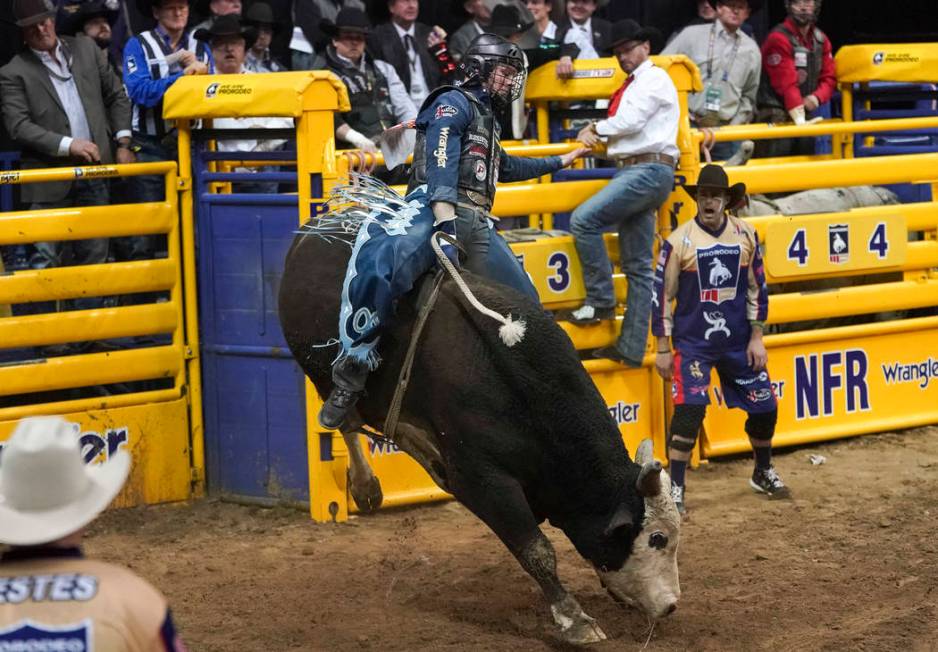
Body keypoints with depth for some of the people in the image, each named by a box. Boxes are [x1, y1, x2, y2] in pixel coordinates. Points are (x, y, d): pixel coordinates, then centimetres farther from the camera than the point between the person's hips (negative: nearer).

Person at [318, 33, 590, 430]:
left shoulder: (487, 119, 32)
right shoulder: (455, 103, 4)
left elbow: (504, 167, 54)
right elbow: (441, 159, -13)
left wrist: (559, 162, 63)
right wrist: (445, 216, -28)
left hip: (475, 224, 10)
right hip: (433, 206, -10)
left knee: (527, 307, 7)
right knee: (377, 267, -39)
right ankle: (352, 373, -34)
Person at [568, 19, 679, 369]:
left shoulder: (654, 78, -3)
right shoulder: (632, 85, 25)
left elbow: (631, 121, -13)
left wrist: (597, 129, 1)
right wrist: (596, 135, 3)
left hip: (649, 170, -9)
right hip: (633, 171, 9)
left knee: (583, 219, -21)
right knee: (638, 266, 6)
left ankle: (601, 301, -14)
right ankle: (631, 349, 4)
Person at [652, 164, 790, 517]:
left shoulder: (746, 235, 0)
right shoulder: (679, 240, -8)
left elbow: (757, 288, 7)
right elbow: (661, 295, -3)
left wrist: (756, 338, 3)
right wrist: (663, 349, -3)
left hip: (738, 342, 3)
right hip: (692, 342, -3)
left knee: (764, 406, 8)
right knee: (689, 409, -17)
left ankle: (763, 473, 33)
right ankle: (674, 489, -9)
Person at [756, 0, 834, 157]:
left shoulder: (821, 40, 12)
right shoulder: (779, 38, -11)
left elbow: (829, 77, 12)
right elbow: (786, 84, -18)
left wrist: (817, 97, -10)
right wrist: (799, 118, -25)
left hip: (806, 113, 7)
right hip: (777, 118, -7)